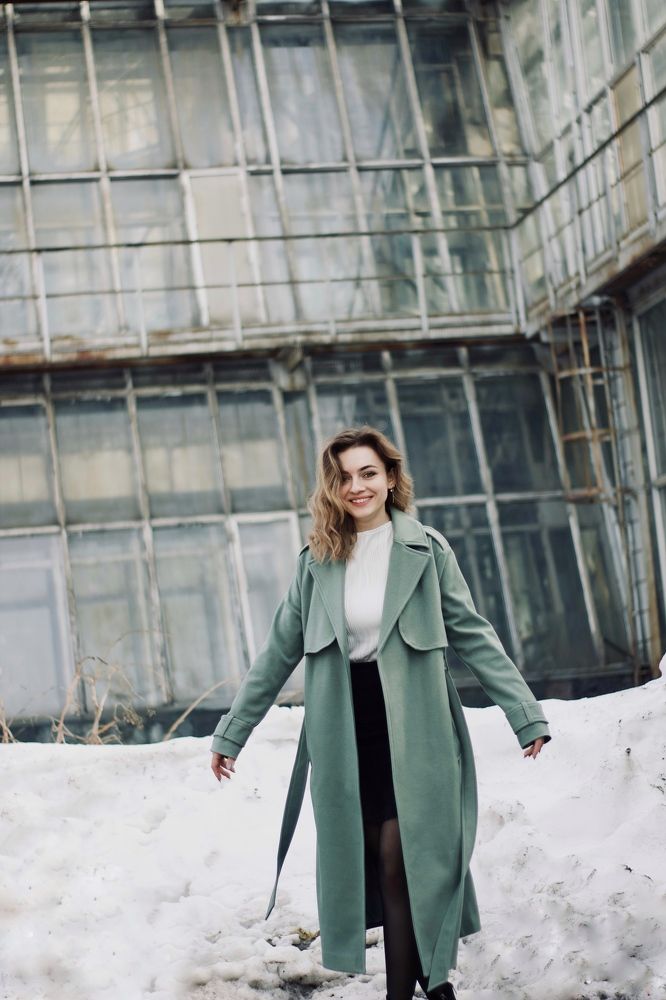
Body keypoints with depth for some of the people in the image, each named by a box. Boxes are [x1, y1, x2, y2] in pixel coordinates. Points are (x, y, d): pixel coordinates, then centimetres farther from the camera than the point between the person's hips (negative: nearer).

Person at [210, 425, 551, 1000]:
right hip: (346, 734, 3)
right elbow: (279, 652, 10)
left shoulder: (426, 549, -1)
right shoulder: (318, 561, 6)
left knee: (400, 859, -7)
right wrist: (231, 733, 12)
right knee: (372, 860, 6)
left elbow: (473, 635, 0)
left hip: (411, 727, -3)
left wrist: (526, 714, -5)